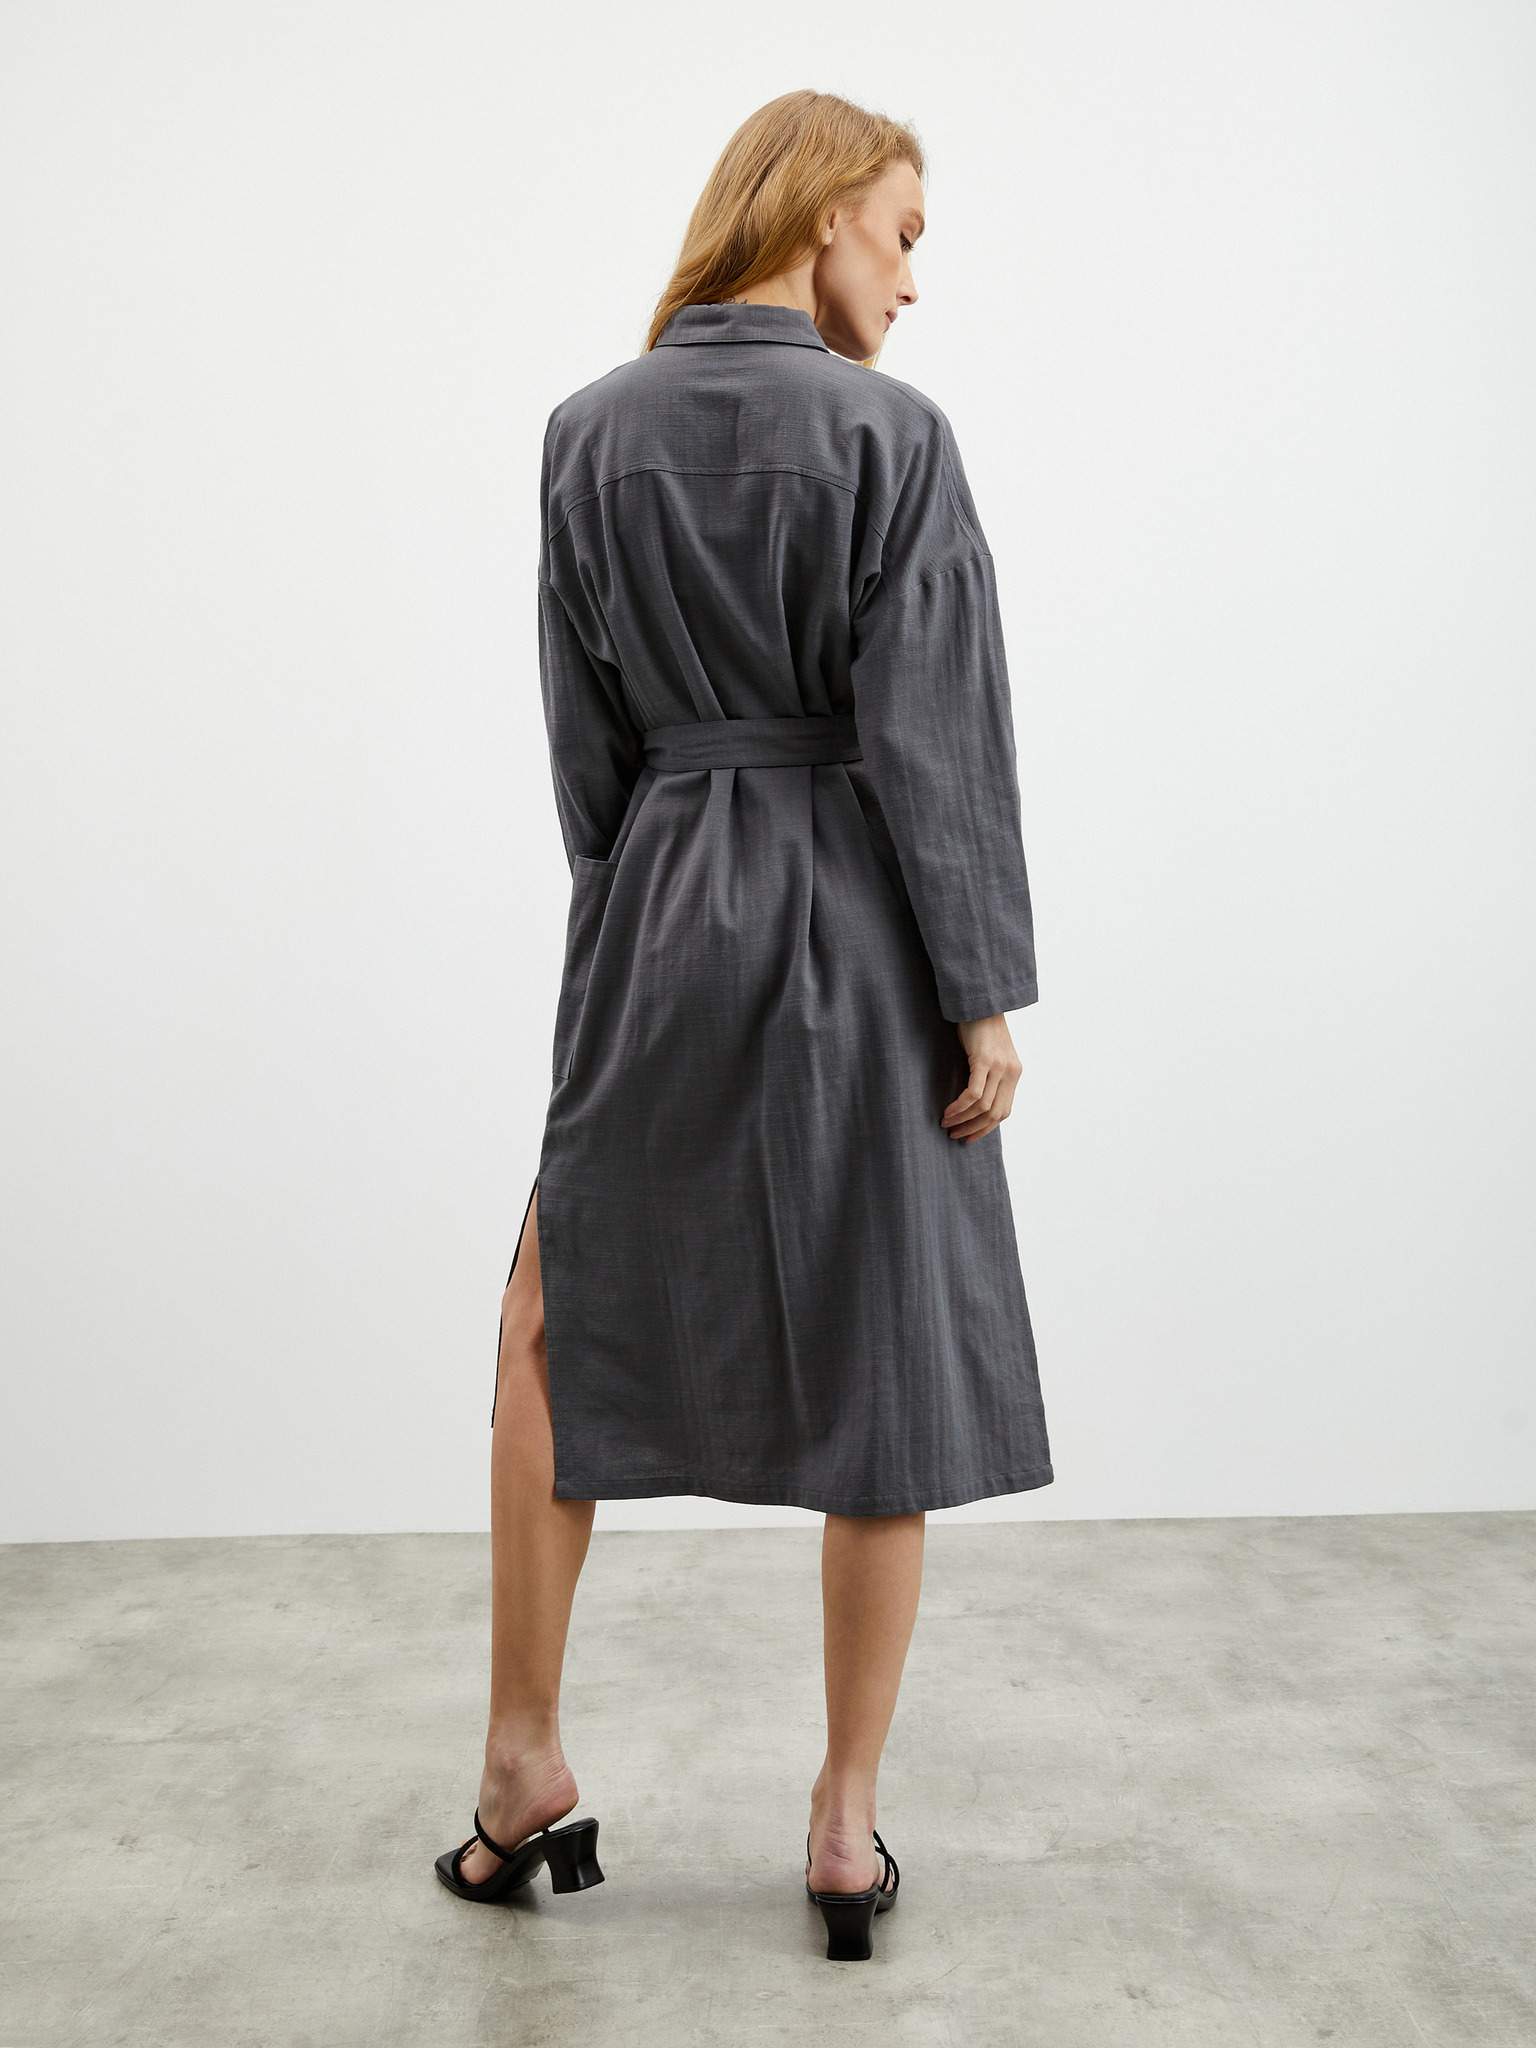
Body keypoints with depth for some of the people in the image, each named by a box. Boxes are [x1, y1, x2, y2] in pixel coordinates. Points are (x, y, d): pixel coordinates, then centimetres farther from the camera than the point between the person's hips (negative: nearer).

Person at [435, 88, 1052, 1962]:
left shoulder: (589, 435, 4)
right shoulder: (889, 435, -7)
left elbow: (584, 732, 6)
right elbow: (936, 733, -11)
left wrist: (633, 931, 15)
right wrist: (984, 995, -6)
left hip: (660, 915, 3)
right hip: (864, 930, -2)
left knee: (556, 1330, 18)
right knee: (881, 1373, 8)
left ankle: (525, 1772, 24)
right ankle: (847, 1830, 19)